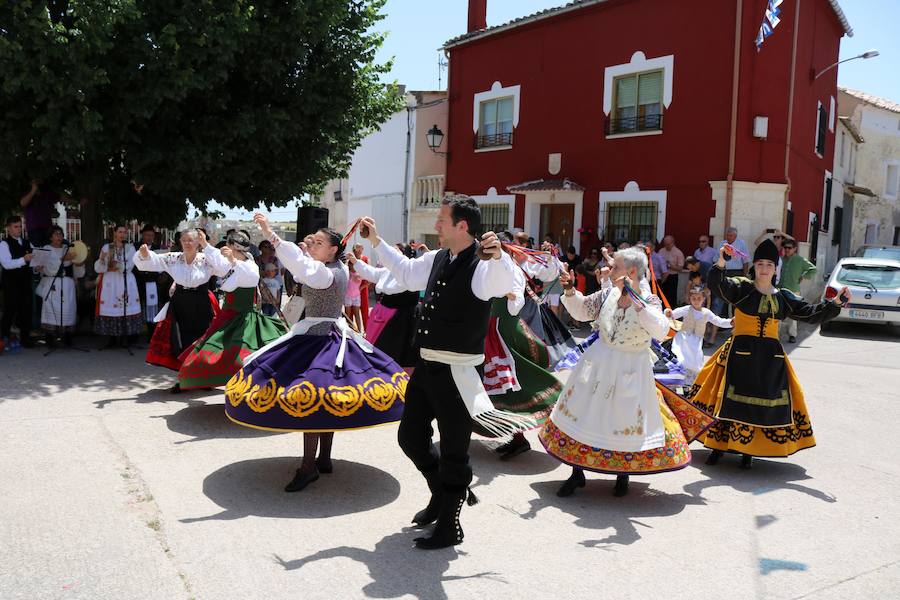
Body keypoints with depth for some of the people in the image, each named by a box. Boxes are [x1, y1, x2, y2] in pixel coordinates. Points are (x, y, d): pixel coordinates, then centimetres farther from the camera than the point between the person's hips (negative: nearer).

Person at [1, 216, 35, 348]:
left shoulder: (27, 243, 14)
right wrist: (24, 260, -31)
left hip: (26, 282, 5)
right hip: (11, 284, -5)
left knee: (26, 310, 8)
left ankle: (25, 338, 17)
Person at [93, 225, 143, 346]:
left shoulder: (130, 247, 8)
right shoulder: (106, 247, 8)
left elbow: (129, 266, -4)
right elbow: (99, 268, 0)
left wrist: (112, 268, -5)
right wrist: (102, 259, -19)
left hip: (126, 282, 0)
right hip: (110, 283, 0)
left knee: (127, 308, -4)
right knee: (110, 309, -4)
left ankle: (130, 336, 2)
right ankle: (112, 339, 1)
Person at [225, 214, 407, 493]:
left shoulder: (324, 273, -16)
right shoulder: (341, 269, 11)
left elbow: (298, 262, -34)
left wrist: (269, 233, -38)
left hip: (316, 338, -10)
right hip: (336, 335, 10)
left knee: (307, 400, -9)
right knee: (326, 399, 13)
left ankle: (309, 466, -5)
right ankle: (324, 459, 20)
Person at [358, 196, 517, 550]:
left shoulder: (482, 266, -17)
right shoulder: (437, 259, 8)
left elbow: (504, 284, -39)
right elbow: (408, 273, 26)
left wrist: (497, 256, -59)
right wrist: (376, 242, 26)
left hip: (457, 372, -9)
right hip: (427, 366, 9)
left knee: (453, 450, 6)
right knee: (410, 436, 21)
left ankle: (449, 527, 26)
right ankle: (442, 494, 45)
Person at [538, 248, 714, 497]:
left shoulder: (650, 301, -13)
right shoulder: (607, 294, -2)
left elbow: (661, 332, -31)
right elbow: (581, 311, 12)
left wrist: (635, 301, -35)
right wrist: (570, 292, -6)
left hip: (630, 372, -4)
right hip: (599, 364, 4)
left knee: (627, 421, 7)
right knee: (583, 413, 7)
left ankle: (623, 475, 34)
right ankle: (577, 474, 24)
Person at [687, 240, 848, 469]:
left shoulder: (784, 297, 9)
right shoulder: (741, 287, -3)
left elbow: (811, 314, 12)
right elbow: (717, 284, -21)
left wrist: (835, 303, 0)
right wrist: (721, 263, -39)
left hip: (770, 357, 4)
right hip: (741, 353, -4)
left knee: (766, 402, 4)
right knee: (732, 400, -1)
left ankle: (748, 451, 15)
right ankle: (719, 446, 11)